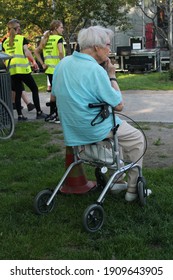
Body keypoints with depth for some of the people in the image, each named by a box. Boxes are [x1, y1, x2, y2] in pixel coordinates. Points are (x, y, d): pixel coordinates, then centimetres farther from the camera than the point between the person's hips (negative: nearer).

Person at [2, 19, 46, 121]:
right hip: (23, 69, -4)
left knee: (18, 92, 10)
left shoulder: (5, 42, 13)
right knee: (34, 89, 6)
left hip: (12, 70, 5)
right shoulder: (22, 38, 0)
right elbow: (26, 51, -12)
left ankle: (20, 115, 7)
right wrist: (34, 61, -5)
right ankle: (39, 112, 5)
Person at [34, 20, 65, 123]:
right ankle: (57, 115, 5)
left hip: (49, 69, 7)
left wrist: (43, 64, 11)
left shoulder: (46, 39, 12)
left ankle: (52, 114, 22)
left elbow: (36, 51, 15)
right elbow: (61, 52, -25)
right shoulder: (59, 38, -9)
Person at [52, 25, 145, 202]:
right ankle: (133, 190, 18)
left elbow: (54, 96, 13)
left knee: (116, 127, 33)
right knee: (137, 139, 14)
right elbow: (119, 105, -15)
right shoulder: (96, 70, -24)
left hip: (70, 129, 8)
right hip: (94, 131, -8)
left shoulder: (63, 63, 0)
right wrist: (112, 76, -5)